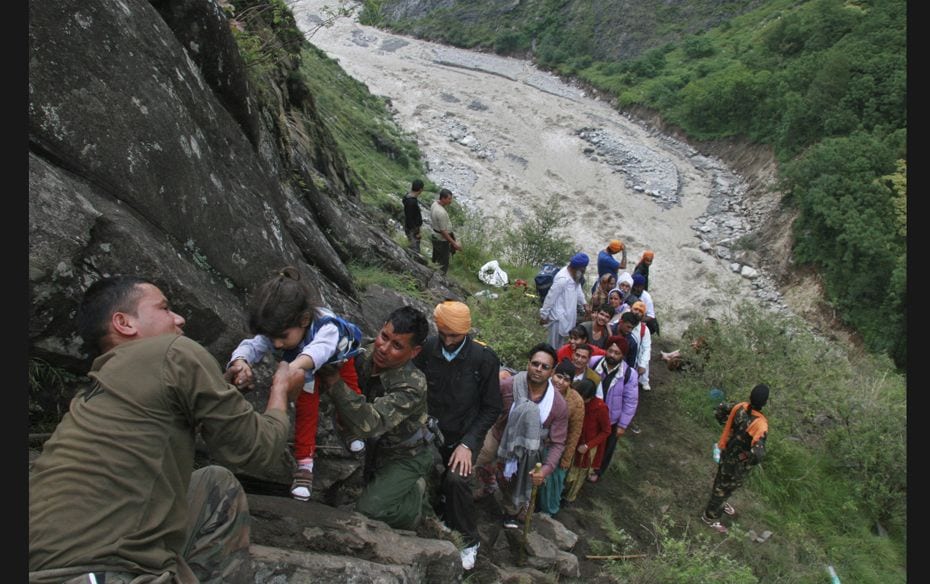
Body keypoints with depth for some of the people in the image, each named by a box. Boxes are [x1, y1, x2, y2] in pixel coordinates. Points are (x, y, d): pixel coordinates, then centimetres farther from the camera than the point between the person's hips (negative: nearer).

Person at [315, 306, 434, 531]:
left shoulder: (412, 386, -35)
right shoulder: (366, 355, -15)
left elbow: (370, 424, -46)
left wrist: (333, 382, -48)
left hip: (405, 456, -7)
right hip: (374, 446, 7)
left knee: (369, 511, -18)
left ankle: (416, 494, 10)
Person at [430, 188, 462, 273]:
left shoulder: (434, 204, -5)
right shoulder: (441, 213, -33)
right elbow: (443, 231, -27)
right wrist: (454, 243, -21)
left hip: (435, 236, 10)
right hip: (442, 240, -10)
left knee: (436, 258, 26)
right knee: (443, 264, 7)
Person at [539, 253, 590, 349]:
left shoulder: (575, 275, 0)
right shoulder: (562, 279, -29)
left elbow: (578, 289, 17)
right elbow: (551, 297, -23)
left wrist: (584, 304, 7)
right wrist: (544, 315, -16)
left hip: (567, 315, 9)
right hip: (558, 317, -9)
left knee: (561, 343, 23)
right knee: (554, 344, 4)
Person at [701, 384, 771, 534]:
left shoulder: (741, 407, -18)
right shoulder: (760, 425, -38)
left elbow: (721, 408, 1)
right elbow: (758, 454, -43)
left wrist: (726, 426, 13)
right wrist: (752, 461, -21)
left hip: (727, 453, 6)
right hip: (738, 464, -6)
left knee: (722, 481, 31)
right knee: (724, 488, 17)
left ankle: (720, 503, 58)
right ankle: (710, 516, 38)